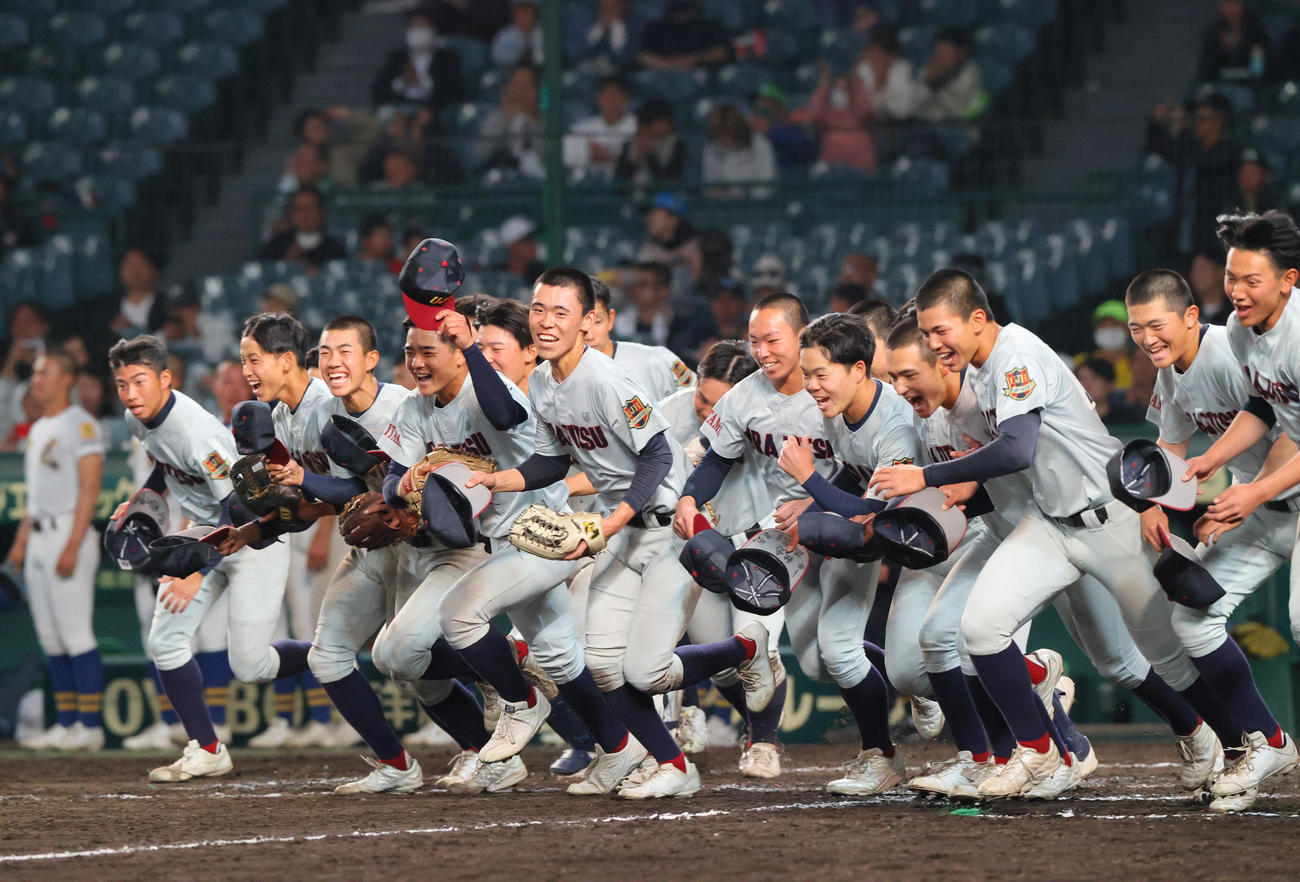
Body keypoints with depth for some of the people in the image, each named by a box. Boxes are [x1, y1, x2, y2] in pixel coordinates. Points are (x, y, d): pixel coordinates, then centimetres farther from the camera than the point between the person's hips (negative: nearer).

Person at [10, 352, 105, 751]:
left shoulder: (81, 425, -10)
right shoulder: (38, 430, 18)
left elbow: (89, 489, -16)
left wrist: (72, 546, -22)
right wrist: (21, 541, 19)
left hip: (68, 533, -9)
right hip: (39, 536, 9)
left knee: (76, 634, -10)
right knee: (50, 638, 8)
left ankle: (90, 726, -8)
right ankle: (66, 724, 12)